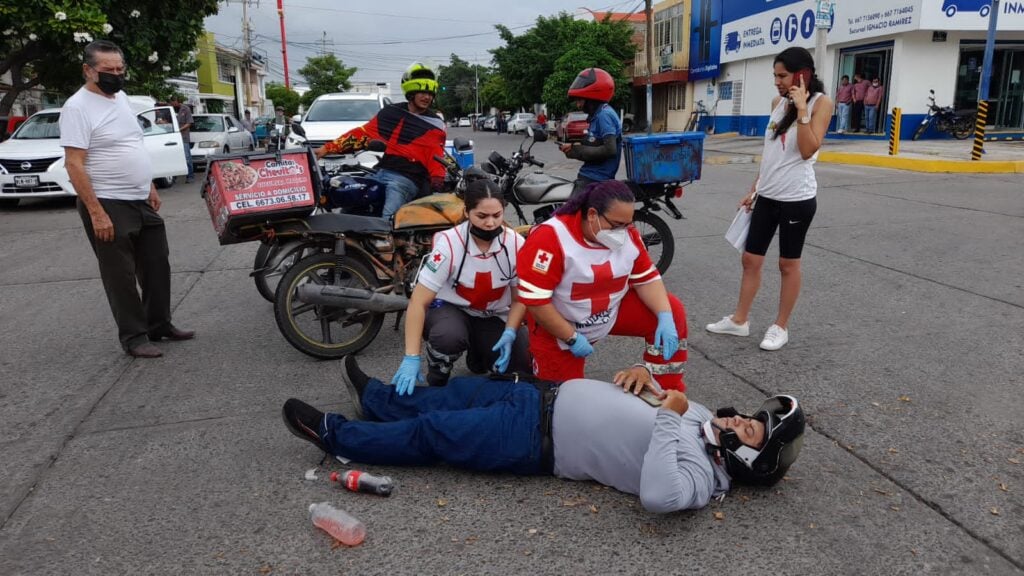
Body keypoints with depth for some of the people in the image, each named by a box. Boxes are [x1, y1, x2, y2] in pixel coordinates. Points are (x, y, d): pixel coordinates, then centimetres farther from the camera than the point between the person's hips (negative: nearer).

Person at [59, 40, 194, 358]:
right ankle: (134, 336, 12)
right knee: (121, 275, 1)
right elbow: (74, 165, -18)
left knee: (157, 267, 14)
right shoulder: (77, 108, -14)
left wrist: (150, 187, 17)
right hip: (109, 206, -8)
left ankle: (160, 324, 27)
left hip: (142, 202, 8)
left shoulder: (121, 97, 11)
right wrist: (96, 212, -23)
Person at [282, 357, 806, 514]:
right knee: (464, 390, 15)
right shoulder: (701, 419, 5)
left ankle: (334, 436, 18)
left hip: (539, 439, -8)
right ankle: (376, 398, 38)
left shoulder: (698, 476, -21)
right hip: (552, 396, 8)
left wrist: (668, 419, -34)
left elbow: (658, 496, -41)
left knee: (431, 433, -2)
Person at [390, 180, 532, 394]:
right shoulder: (449, 244, -24)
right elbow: (418, 302, -25)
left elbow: (521, 297, -3)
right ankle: (436, 383, -4)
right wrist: (411, 358, -33)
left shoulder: (516, 244, -15)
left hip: (494, 317, 4)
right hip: (449, 308, -3)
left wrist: (510, 333, -22)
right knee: (449, 336, -38)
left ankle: (478, 353, 19)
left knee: (523, 366, -14)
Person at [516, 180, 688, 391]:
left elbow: (647, 279, -4)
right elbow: (535, 299, -28)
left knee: (672, 311, -9)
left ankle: (667, 391, 2)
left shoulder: (627, 234, -11)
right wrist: (572, 338, -23)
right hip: (558, 327, -5)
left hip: (612, 312, 5)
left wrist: (665, 318, -21)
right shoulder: (550, 237, -28)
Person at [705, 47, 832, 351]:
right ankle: (739, 320, 21)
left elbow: (808, 150, -20)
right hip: (767, 196, 7)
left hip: (797, 198, -6)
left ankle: (780, 326, 18)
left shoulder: (820, 102, -8)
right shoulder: (778, 102, 11)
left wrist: (802, 108, -22)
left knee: (788, 264, 5)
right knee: (750, 259, 9)